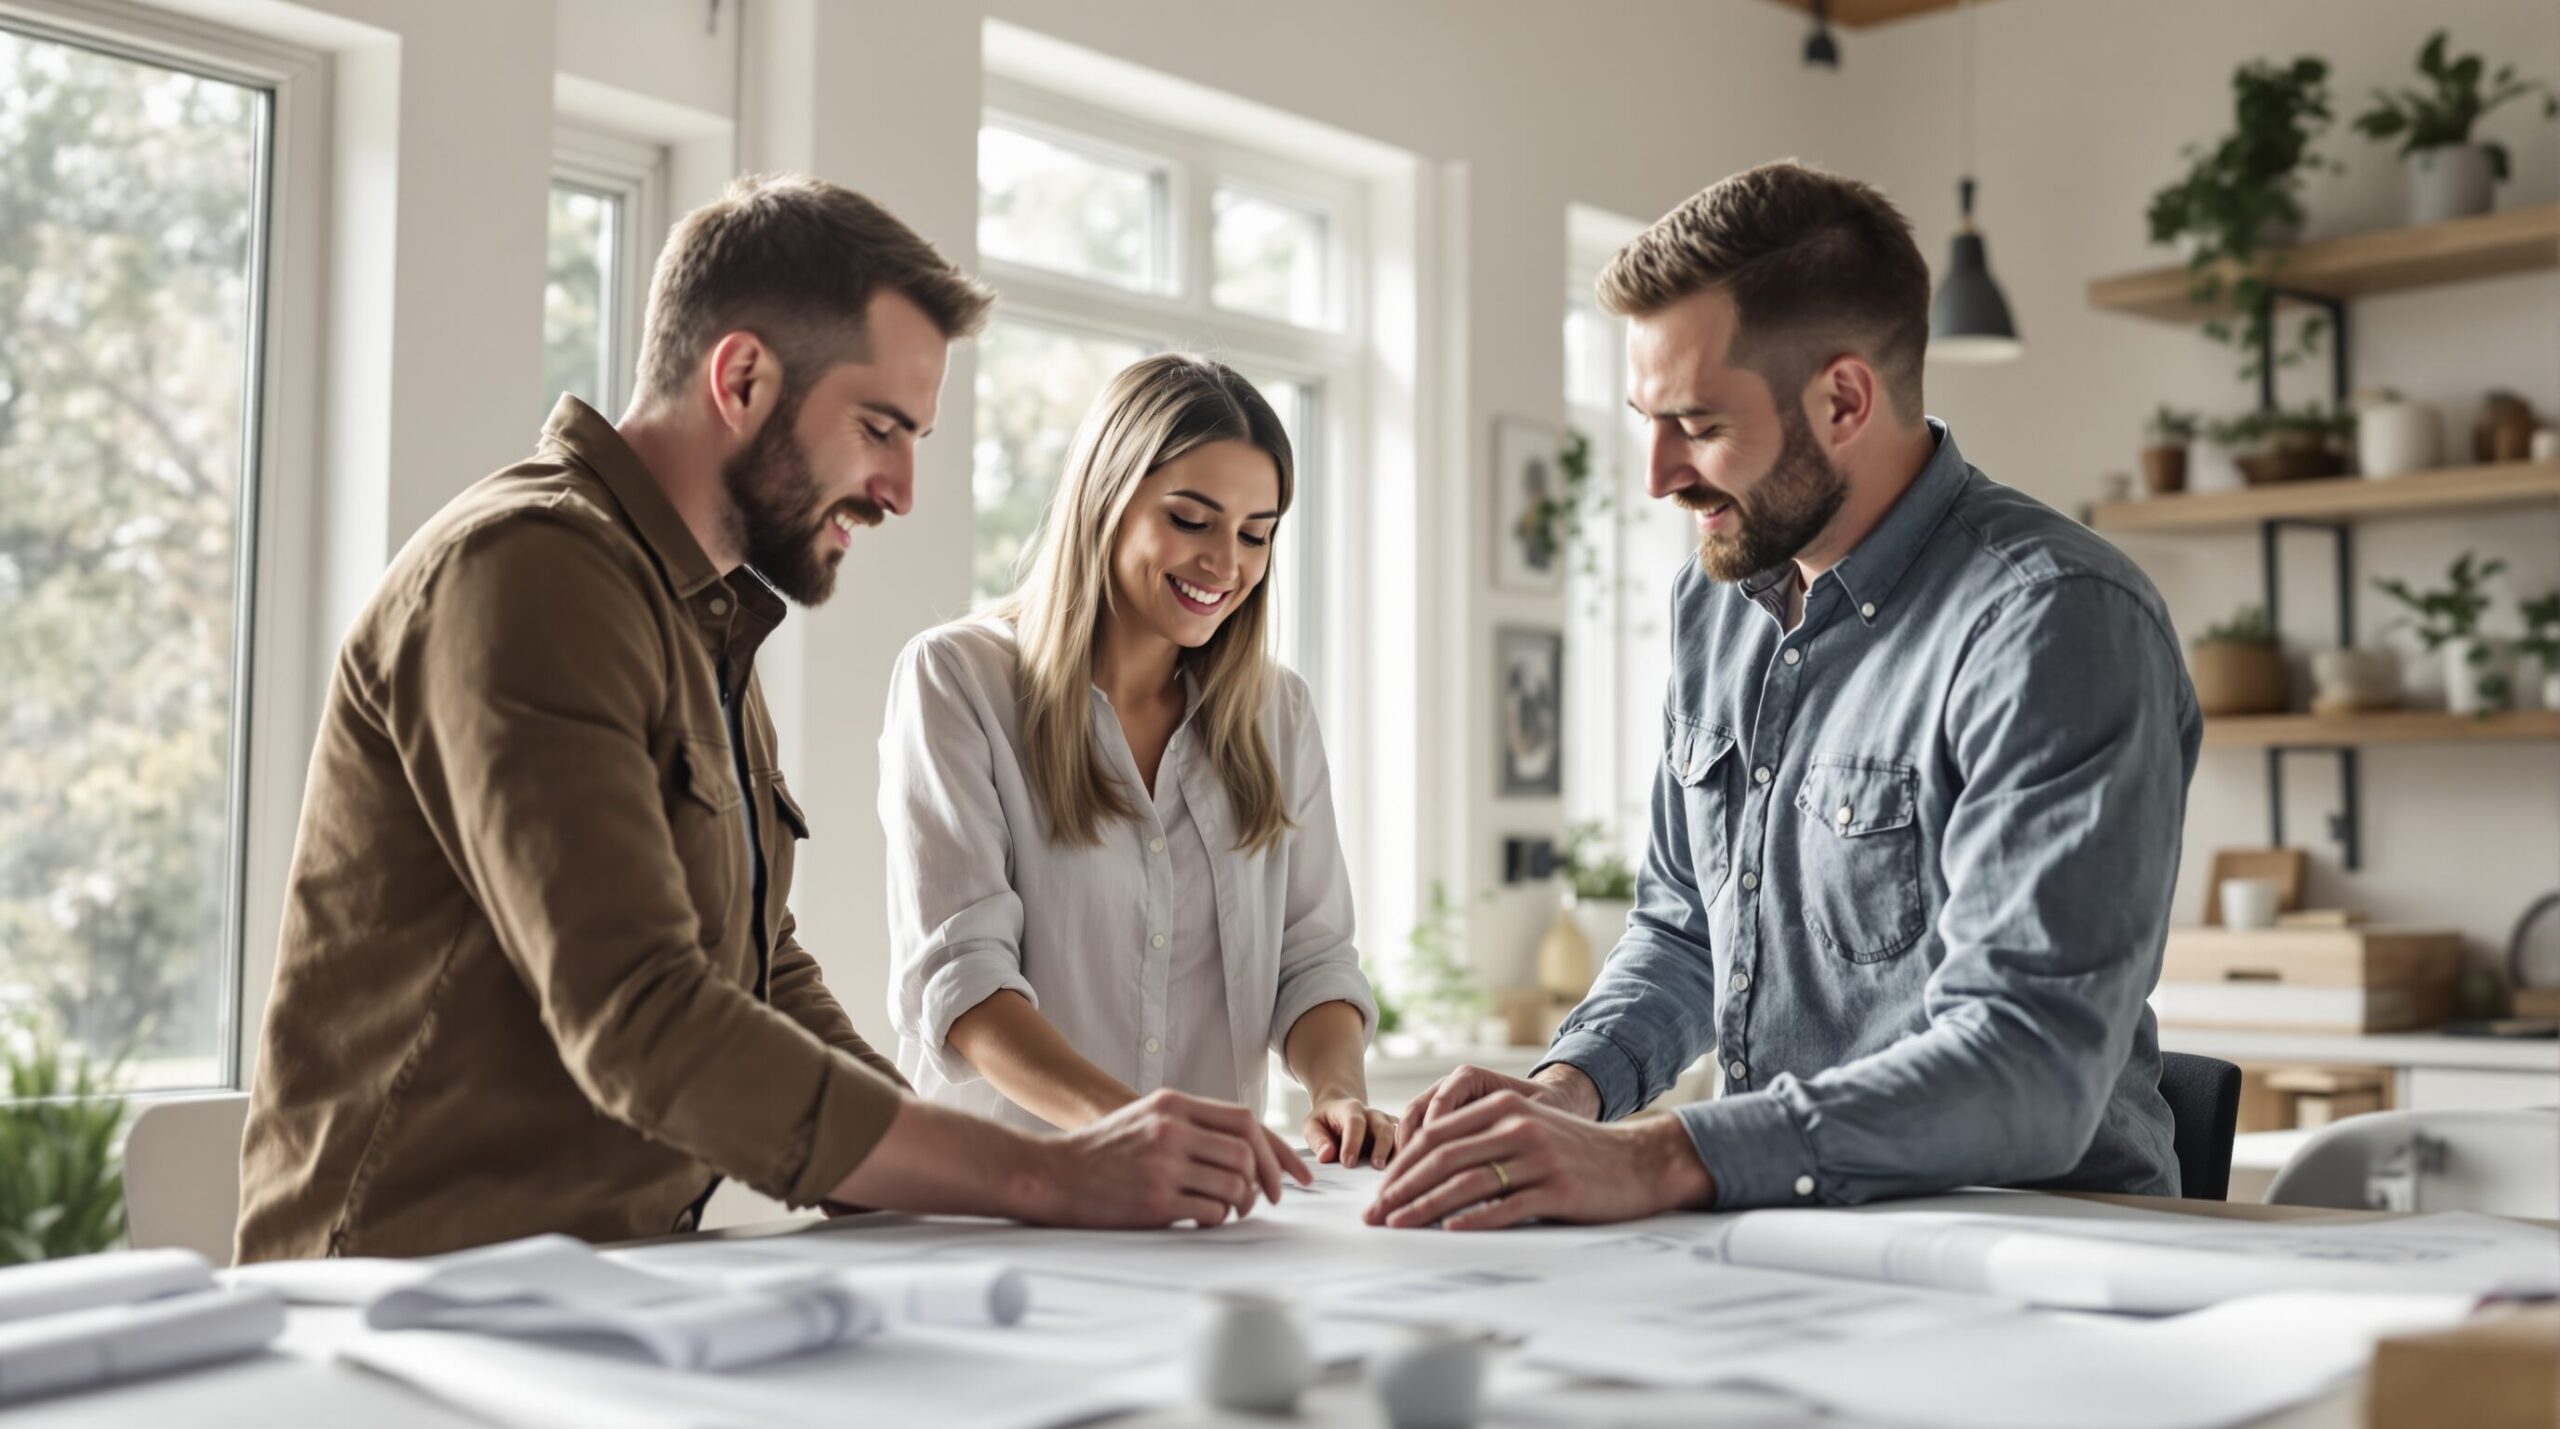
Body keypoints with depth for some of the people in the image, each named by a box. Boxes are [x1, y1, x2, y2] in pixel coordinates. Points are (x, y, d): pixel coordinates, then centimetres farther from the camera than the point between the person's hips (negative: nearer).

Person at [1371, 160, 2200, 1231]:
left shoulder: (2056, 622, -17)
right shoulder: (1716, 596, 9)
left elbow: (2029, 1072, -25)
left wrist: (1659, 1159, -32)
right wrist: (1571, 1085, -1)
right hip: (1776, 1237, 6)